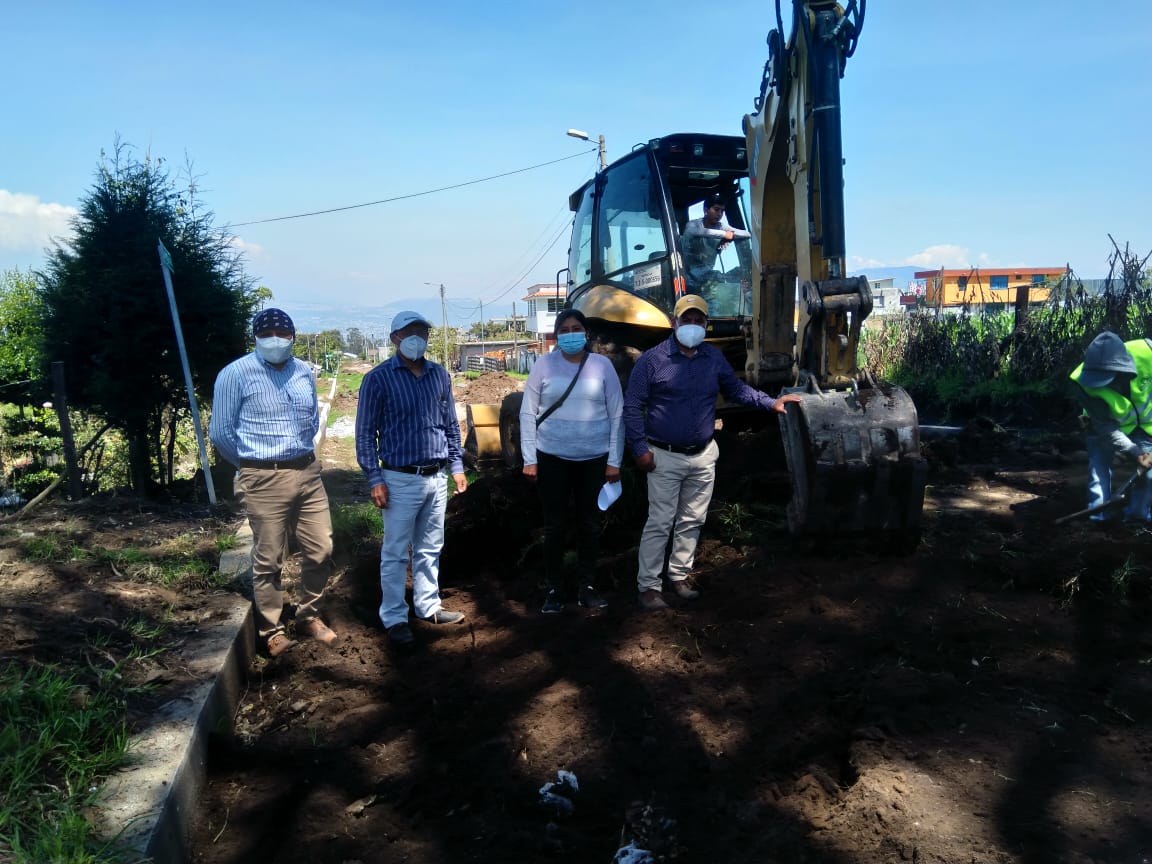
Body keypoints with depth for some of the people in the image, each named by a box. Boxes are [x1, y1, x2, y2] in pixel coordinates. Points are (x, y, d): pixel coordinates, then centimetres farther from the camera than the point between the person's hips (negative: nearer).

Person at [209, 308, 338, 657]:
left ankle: (308, 616, 30)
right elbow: (220, 432, -4)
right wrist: (252, 462, 8)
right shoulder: (236, 374, -8)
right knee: (269, 561, 4)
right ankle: (272, 632, 21)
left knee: (320, 551, 10)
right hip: (264, 480, -5)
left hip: (308, 473, 5)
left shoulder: (304, 371, 8)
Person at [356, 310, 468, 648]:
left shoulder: (439, 374, 6)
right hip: (401, 480, -5)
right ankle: (394, 618, 14)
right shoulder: (378, 379, -8)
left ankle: (428, 606, 29)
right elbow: (366, 433, -7)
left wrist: (457, 465, 11)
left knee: (430, 549, 16)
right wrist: (375, 479, -11)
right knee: (396, 553, 3)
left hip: (436, 478, 5)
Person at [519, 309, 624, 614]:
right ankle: (555, 588, 20)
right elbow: (528, 413, 1)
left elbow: (617, 415, 2)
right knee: (555, 525, 6)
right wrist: (529, 459, -3)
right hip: (552, 458, 0)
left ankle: (586, 586, 25)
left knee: (590, 524, 10)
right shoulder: (544, 365, -1)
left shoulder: (602, 365, 0)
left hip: (595, 459, 1)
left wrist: (614, 460, -1)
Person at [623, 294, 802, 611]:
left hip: (703, 456, 5)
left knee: (692, 521, 14)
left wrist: (771, 402, 2)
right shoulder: (652, 359, -10)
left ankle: (679, 575, 28)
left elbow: (735, 389, 15)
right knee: (660, 523, -2)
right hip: (665, 457, -5)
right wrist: (640, 448, -13)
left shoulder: (714, 358, 5)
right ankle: (648, 585, 8)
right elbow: (632, 406, -9)